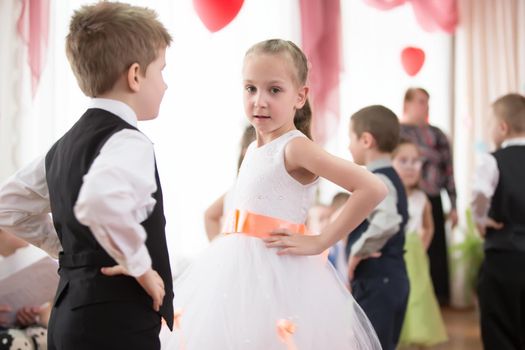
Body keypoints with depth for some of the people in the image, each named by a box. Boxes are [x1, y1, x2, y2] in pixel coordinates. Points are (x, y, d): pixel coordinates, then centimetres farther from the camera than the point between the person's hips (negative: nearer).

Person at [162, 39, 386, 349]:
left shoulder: (296, 147, -12)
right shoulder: (253, 150, 11)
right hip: (240, 271, 8)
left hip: (278, 273, -7)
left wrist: (320, 242, -17)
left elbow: (373, 189, -22)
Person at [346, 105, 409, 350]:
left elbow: (386, 222, -37)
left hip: (375, 281, -10)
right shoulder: (390, 177, 12)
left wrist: (359, 251, -23)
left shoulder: (375, 181, -18)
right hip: (393, 277, 10)